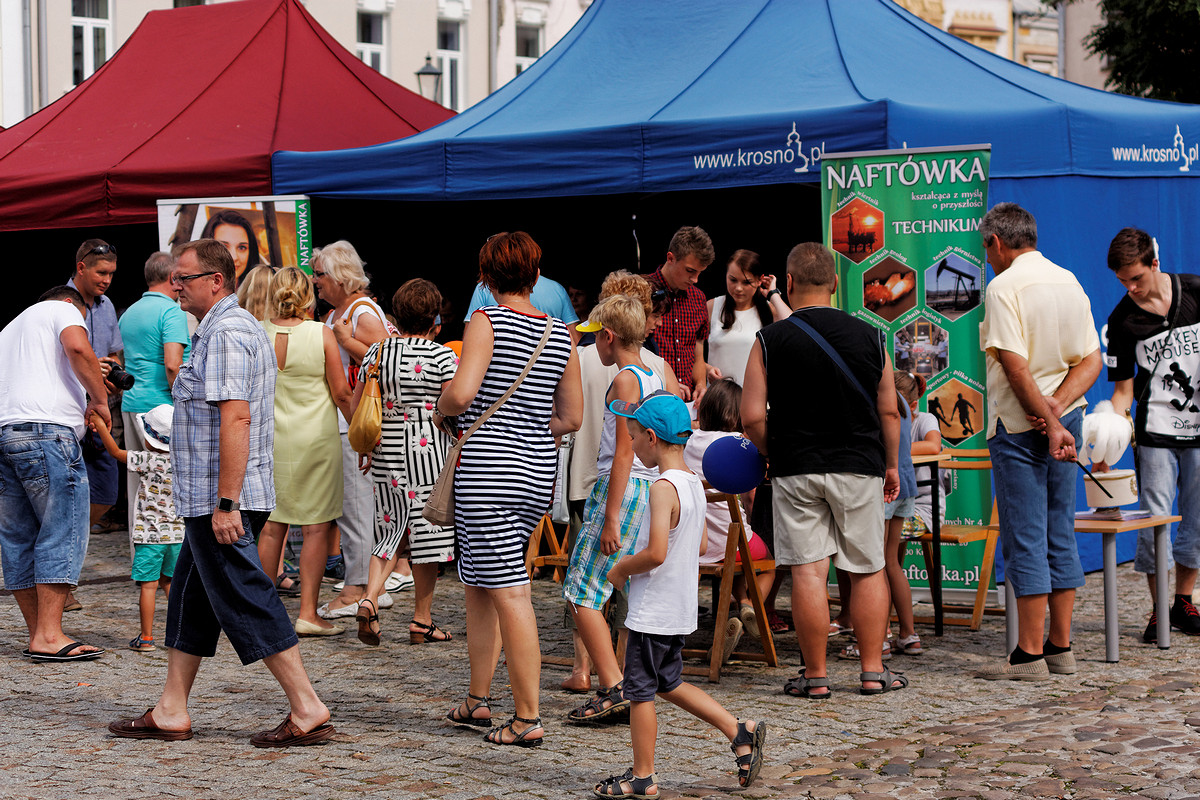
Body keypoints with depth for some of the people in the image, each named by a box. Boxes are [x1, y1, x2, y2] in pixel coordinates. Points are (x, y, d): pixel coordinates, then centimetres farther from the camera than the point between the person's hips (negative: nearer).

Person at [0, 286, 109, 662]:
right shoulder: (63, 309, 10)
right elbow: (78, 348, -11)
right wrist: (99, 399, -2)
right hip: (45, 429, -8)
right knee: (63, 533, -7)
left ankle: (37, 634, 12)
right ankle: (49, 636, -12)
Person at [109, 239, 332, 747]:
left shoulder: (225, 333, -16)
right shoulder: (243, 327, 18)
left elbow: (235, 418, -25)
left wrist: (225, 502, -27)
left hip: (216, 499, -11)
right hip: (212, 498, 11)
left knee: (247, 603, -8)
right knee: (190, 600, 14)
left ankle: (307, 711, -5)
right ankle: (171, 713, 20)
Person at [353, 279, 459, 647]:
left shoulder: (377, 351, 5)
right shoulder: (442, 356, -9)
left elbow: (355, 406, 9)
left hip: (385, 454, 4)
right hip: (428, 455, -4)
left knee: (390, 530, 14)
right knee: (426, 534, 6)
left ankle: (368, 601, -6)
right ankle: (422, 621, 11)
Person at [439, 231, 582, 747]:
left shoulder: (488, 321, -9)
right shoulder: (561, 335, 8)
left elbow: (461, 393, -20)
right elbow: (571, 417, 11)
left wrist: (440, 410, 1)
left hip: (486, 470, -7)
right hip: (538, 473, 7)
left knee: (509, 593, -5)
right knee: (480, 585, 20)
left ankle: (528, 719, -4)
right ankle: (477, 701, 26)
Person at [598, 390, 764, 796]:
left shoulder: (663, 488, -21)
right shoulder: (693, 482, 7)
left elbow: (655, 553, -29)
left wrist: (621, 569, -11)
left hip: (652, 611, -9)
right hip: (680, 607, 9)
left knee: (640, 690, 3)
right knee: (669, 683, 22)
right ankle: (740, 732, 18)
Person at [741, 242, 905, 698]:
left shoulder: (770, 340, -4)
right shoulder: (869, 336, 2)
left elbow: (752, 416, -6)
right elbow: (889, 411, 6)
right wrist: (891, 466, 18)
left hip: (796, 470, -1)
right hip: (859, 467, 2)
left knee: (808, 571, 1)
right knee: (867, 571, 10)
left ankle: (815, 676, 4)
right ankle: (873, 671, 12)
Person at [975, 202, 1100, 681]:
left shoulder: (1004, 287, -11)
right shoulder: (1069, 282, 11)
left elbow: (1016, 368, -19)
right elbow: (1091, 362, 6)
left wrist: (1048, 421, -15)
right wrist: (1058, 407, -7)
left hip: (1020, 425, -7)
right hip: (1065, 421, 7)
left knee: (1025, 540, -4)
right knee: (1060, 537, 11)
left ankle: (1030, 655, -3)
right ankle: (1060, 648, 14)